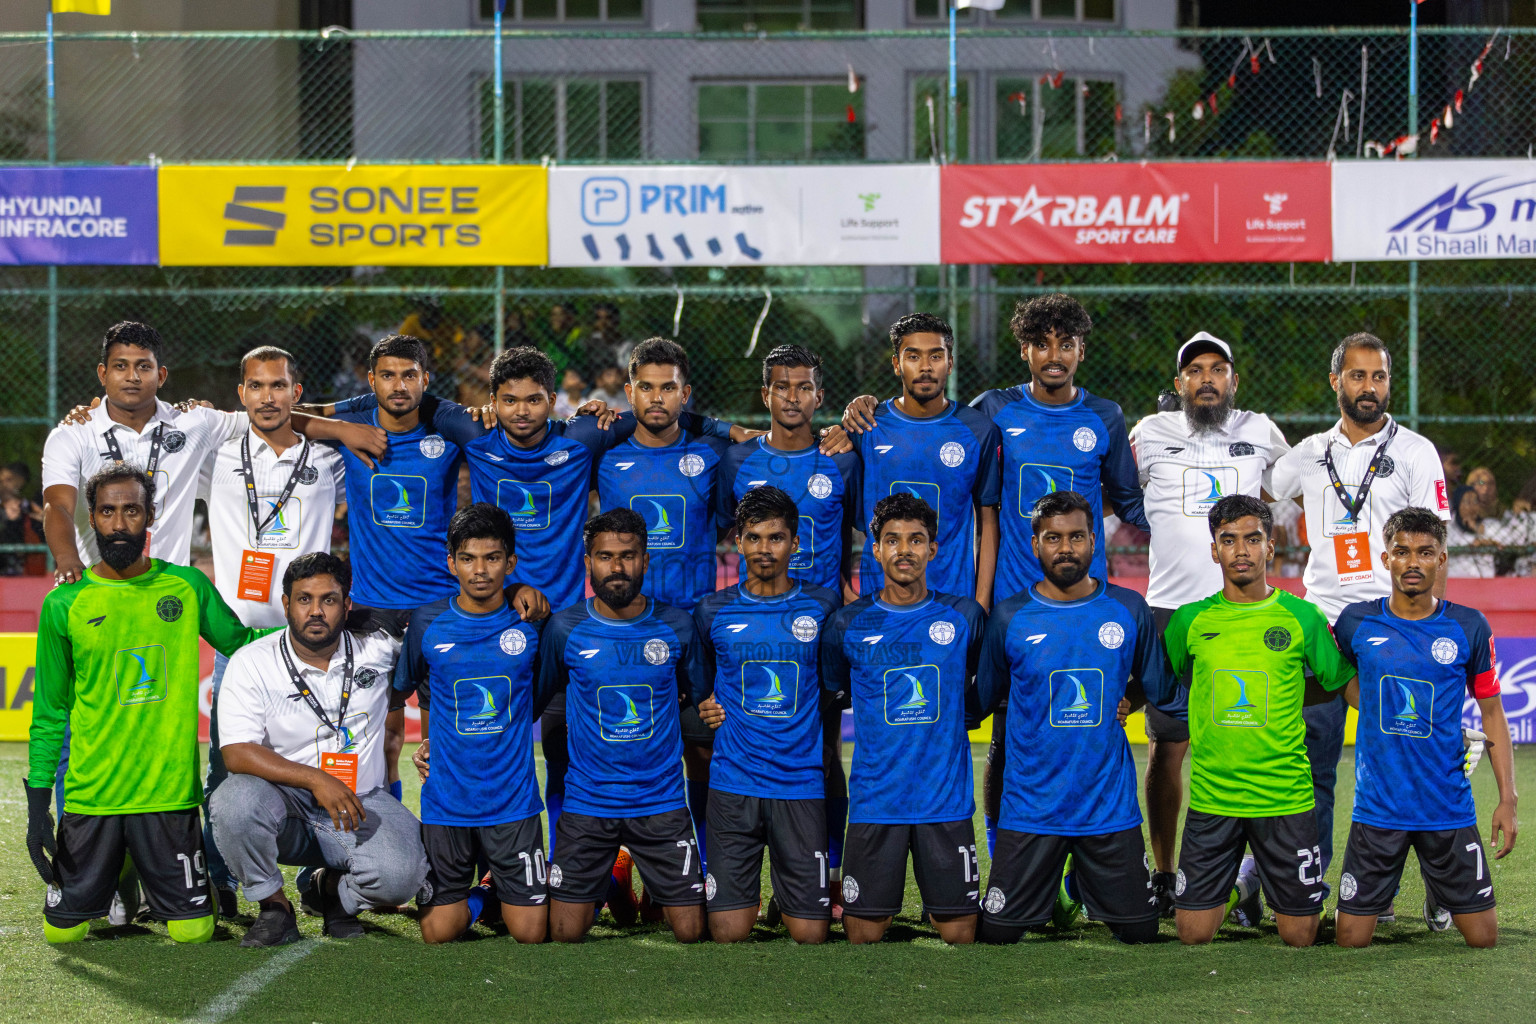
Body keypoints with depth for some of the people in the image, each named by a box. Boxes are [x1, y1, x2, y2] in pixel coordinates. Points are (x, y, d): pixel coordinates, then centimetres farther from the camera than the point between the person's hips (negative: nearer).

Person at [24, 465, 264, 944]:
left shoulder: (188, 588, 2)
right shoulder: (64, 606, 0)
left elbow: (240, 642, 16)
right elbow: (49, 715, 4)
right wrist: (37, 802, -1)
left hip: (170, 795, 0)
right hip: (91, 797, 0)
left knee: (192, 931, -2)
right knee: (62, 930, 1)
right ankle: (106, 889, 33)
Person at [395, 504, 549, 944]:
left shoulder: (531, 623, -4)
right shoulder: (427, 624, -4)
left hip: (513, 797, 0)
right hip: (446, 801, 0)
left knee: (530, 933, 0)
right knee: (438, 933, 0)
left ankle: (504, 889, 31)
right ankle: (475, 897, 31)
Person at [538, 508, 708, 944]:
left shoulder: (676, 626, -3)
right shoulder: (564, 628, -5)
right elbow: (536, 696, 8)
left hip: (662, 802, 0)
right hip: (587, 804, 0)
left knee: (690, 932, -1)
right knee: (565, 935, 1)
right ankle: (605, 886, 32)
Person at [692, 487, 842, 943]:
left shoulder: (823, 606, 3)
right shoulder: (714, 612, 5)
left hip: (801, 782, 0)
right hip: (732, 784, 0)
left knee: (810, 933, -2)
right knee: (729, 932, -3)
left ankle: (792, 895, 30)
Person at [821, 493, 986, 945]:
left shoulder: (964, 616, 3)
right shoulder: (848, 624, 1)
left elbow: (984, 691, 19)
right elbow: (828, 695, 15)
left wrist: (946, 715, 10)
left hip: (948, 801, 1)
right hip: (875, 801, -1)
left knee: (959, 933, 2)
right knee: (863, 934, 0)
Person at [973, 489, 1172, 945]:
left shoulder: (1128, 609, 1)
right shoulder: (1008, 617, -2)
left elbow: (1160, 690, 11)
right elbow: (978, 701, 5)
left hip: (1111, 804, 1)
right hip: (1030, 806, -1)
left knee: (1140, 932, 5)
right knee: (997, 934, 0)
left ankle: (1082, 884, 32)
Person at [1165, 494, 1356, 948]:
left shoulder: (1301, 617, -1)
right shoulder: (1190, 620, 4)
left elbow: (1345, 683, 7)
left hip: (1286, 797, -1)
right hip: (1211, 796, 1)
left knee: (1300, 936, 2)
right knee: (1194, 935, 0)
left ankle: (1263, 873, 34)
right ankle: (1242, 884, 31)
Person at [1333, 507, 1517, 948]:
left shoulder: (1469, 627, -1)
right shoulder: (1356, 622, -1)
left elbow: (1492, 713, 5)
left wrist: (1508, 798, 0)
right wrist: (1379, 714, 5)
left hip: (1449, 808, 0)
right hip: (1378, 808, 0)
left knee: (1483, 937, 2)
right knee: (1351, 940, -1)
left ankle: (1436, 892, 32)